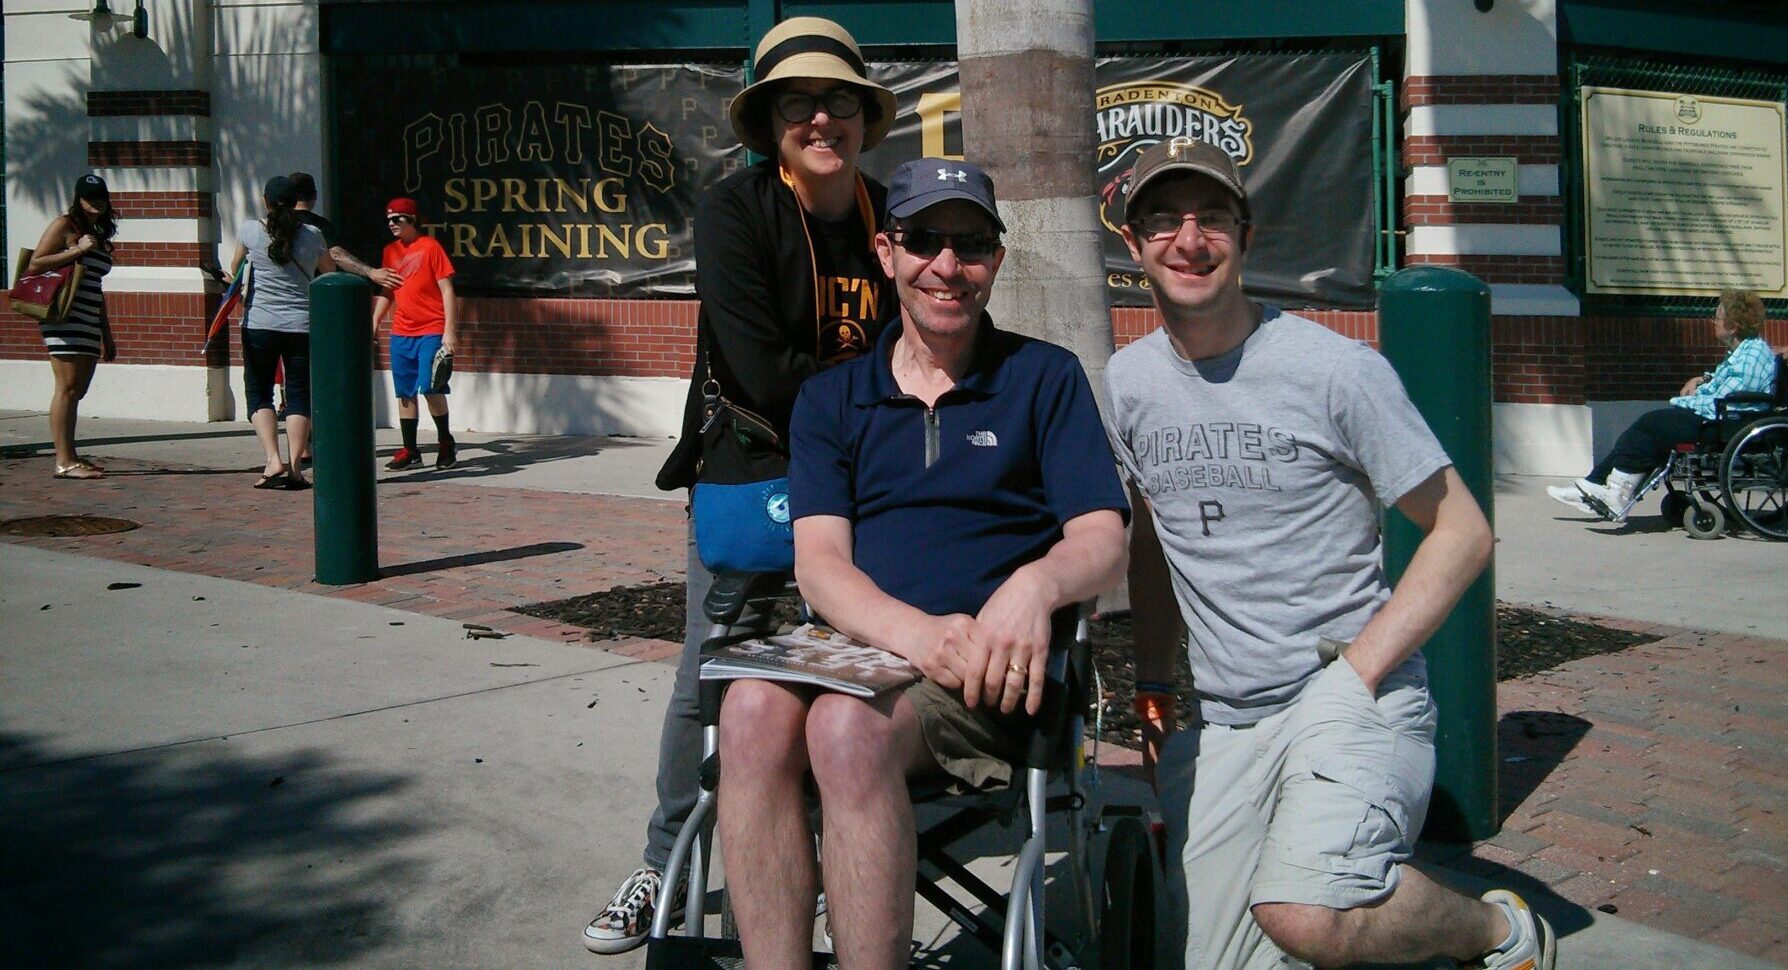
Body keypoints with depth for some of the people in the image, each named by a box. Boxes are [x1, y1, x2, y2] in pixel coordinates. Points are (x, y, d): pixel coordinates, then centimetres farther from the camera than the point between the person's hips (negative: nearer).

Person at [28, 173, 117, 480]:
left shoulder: (99, 236, 22)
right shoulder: (64, 225, -1)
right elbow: (34, 265, -9)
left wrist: (107, 335, 24)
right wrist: (76, 251, -16)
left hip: (89, 324, 8)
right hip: (64, 318, -8)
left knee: (78, 390, 8)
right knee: (67, 387, -11)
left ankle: (70, 456, 13)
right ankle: (63, 461, -12)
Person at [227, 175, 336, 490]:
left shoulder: (249, 230, 0)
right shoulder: (313, 235, 1)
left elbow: (235, 267, 18)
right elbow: (330, 274, 18)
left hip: (259, 324, -1)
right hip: (303, 325, 1)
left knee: (259, 393, 8)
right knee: (299, 396, 5)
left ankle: (273, 461, -7)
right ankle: (294, 467, -1)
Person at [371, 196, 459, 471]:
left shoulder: (430, 246, -5)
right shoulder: (390, 251, 12)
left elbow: (447, 290, -7)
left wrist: (449, 332, -13)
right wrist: (375, 322, 8)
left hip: (431, 331, -6)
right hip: (401, 333, 6)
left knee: (430, 388, -11)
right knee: (405, 393, 5)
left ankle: (445, 443, 7)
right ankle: (410, 451, 11)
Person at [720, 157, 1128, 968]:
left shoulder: (1044, 377, 10)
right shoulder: (832, 399, 16)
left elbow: (1103, 543, 2)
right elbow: (819, 560, 3)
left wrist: (1034, 584, -24)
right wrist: (912, 631, -20)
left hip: (989, 667, -2)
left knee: (851, 723, -34)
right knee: (754, 708, -31)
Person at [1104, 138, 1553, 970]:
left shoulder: (1335, 370, -10)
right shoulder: (1127, 382, 6)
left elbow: (1461, 532, -6)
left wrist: (1357, 670, -14)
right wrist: (1152, 679, 14)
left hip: (1350, 690, -5)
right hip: (1220, 717, 5)